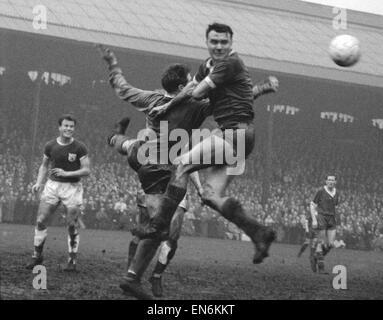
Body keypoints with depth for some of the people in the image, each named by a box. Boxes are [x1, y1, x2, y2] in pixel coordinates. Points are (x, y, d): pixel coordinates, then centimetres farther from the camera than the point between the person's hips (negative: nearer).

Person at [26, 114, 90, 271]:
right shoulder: (50, 146, 2)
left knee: (72, 225, -2)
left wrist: (67, 173, -19)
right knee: (40, 220, -3)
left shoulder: (79, 147, -7)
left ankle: (72, 260, 10)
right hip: (53, 185, 3)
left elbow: (87, 170, -8)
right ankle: (37, 255, 11)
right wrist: (39, 182, 2)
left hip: (72, 187, -3)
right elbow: (44, 165, 16)